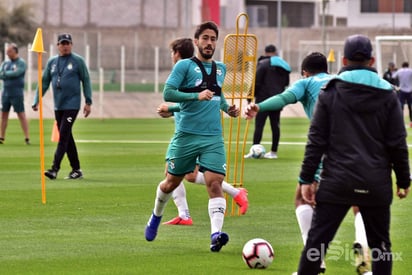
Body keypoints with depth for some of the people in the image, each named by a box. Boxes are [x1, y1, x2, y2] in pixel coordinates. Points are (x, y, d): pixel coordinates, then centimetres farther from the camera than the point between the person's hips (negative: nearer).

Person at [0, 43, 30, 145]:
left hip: (17, 93, -6)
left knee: (21, 114, -7)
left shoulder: (21, 63, -5)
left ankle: (27, 138, -7)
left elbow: (16, 73, -20)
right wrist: (11, 74, -15)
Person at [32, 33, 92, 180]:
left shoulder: (78, 61, -2)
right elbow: (44, 82, 12)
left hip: (72, 104, -5)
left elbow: (86, 81, -1)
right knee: (67, 138, 9)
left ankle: (54, 169, -18)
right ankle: (76, 170, 16)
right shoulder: (52, 62, 10)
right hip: (58, 106, 6)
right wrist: (37, 101, 3)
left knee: (63, 136, -12)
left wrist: (88, 102, -4)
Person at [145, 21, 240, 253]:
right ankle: (156, 216, 41)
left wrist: (227, 107, 13)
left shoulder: (221, 69, 14)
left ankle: (216, 234, -27)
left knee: (215, 183, -16)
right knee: (172, 182, 12)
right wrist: (197, 95, -22)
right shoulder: (185, 66, -3)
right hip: (186, 135, -3)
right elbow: (168, 93, -12)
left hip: (213, 138, 3)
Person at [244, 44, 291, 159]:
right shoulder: (285, 66, 12)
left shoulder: (263, 63, -7)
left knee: (259, 125, -8)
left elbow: (257, 82, -10)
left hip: (264, 98, -6)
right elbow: (286, 83, 17)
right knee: (275, 125, 9)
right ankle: (273, 151, 11)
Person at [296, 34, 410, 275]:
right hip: (377, 184, 1)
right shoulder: (388, 94, 3)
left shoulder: (330, 92, 1)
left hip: (337, 182, -1)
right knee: (380, 243, 11)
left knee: (317, 240, 0)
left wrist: (307, 178, 2)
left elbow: (316, 141, -2)